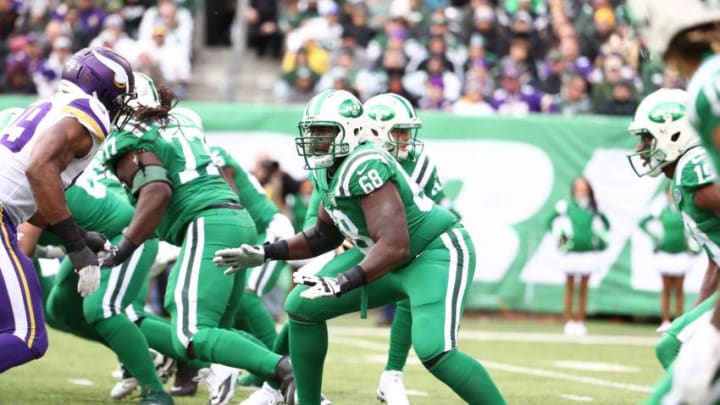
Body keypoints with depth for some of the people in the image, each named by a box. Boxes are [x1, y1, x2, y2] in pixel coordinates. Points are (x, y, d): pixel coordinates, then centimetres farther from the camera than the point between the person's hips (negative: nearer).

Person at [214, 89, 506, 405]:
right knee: (303, 306, 8)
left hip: (438, 252, -10)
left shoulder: (364, 167, -27)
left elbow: (395, 246, -34)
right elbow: (325, 235, 18)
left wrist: (344, 282, -42)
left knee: (434, 351, -30)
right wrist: (265, 254, 11)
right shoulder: (329, 170, 3)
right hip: (397, 262, 10)